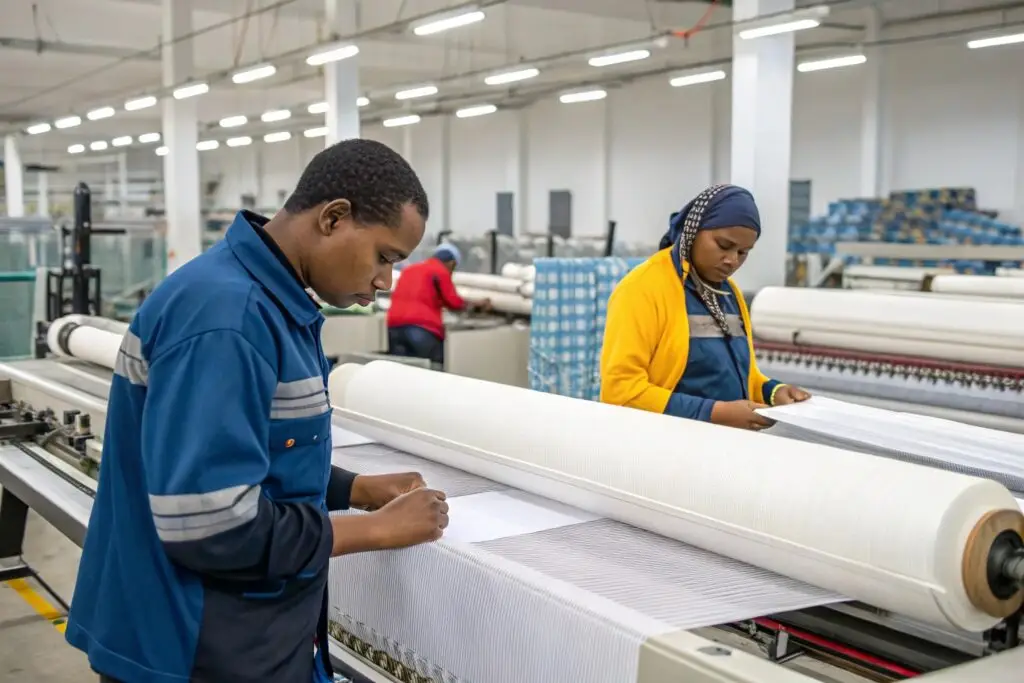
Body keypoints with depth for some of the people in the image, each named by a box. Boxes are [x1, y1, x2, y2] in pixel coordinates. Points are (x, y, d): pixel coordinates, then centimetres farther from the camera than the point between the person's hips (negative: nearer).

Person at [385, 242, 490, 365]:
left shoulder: (409, 269, 25)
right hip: (422, 329, -6)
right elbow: (453, 302, 5)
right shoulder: (441, 272, 3)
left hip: (395, 327, 6)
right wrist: (477, 305, 22)